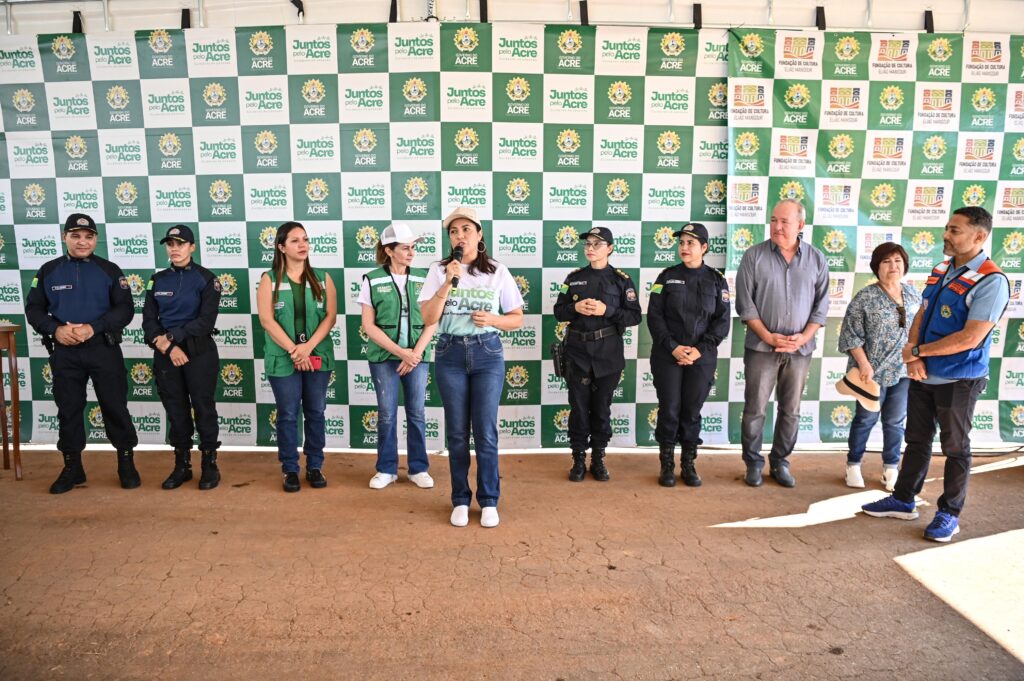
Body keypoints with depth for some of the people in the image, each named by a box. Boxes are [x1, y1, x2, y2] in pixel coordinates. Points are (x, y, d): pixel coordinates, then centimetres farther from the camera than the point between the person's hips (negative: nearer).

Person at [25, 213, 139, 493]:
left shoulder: (109, 270, 2)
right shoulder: (48, 271, 7)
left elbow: (125, 309, -4)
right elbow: (33, 309, 7)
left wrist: (93, 328, -17)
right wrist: (55, 329, -12)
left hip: (104, 349, -2)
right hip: (64, 352, 2)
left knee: (115, 406, 2)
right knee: (68, 409, 9)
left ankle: (126, 462, 14)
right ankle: (72, 466, 21)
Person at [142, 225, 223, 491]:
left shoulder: (206, 279, -4)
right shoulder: (158, 280, 9)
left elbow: (206, 321, -13)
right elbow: (148, 320, 2)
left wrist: (169, 337, -14)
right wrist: (167, 346, -13)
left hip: (199, 352, -4)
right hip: (166, 355, 4)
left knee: (203, 408, 2)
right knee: (176, 410, 10)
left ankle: (210, 464, 13)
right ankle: (182, 465, 21)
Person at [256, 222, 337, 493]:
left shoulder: (322, 278, 5)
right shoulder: (269, 279, 0)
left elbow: (330, 316, 0)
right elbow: (267, 319, -7)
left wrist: (309, 347, -12)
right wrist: (294, 350, -13)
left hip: (318, 356, 2)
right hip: (283, 358, -2)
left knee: (315, 413, 8)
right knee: (288, 415, 4)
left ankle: (315, 467, 20)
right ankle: (290, 470, 14)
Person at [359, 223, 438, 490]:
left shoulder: (423, 278, 3)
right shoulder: (372, 280, -2)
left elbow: (432, 322, 2)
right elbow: (368, 325, -4)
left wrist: (415, 353, -10)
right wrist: (400, 352, -11)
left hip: (418, 356, 1)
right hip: (384, 357, -1)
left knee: (417, 413, 6)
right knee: (387, 414, 5)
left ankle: (419, 468, 19)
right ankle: (386, 469, 19)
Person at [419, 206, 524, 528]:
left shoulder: (497, 272, 2)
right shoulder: (439, 271, 3)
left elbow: (517, 319, 6)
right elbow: (428, 318, -6)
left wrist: (492, 319, -13)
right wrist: (448, 282, -14)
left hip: (487, 354, -1)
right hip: (450, 354, 1)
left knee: (485, 432, 0)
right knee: (457, 432, 7)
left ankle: (488, 501, 15)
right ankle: (460, 500, 21)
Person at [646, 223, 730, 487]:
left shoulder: (717, 280, 4)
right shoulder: (667, 276, 2)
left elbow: (722, 321, 0)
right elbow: (654, 316, -3)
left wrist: (700, 350, -12)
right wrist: (673, 347, -13)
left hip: (702, 357, 1)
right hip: (667, 355, 0)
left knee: (692, 411, 7)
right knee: (669, 409, 1)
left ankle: (688, 465, 19)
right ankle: (667, 464, 14)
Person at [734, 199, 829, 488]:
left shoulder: (816, 259, 4)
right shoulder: (754, 256, -3)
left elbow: (821, 305, 5)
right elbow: (745, 303, -5)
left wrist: (804, 337, -9)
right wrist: (768, 336, -13)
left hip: (800, 349, 2)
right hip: (761, 347, -2)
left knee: (791, 411, 10)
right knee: (755, 409, 3)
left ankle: (780, 462, 24)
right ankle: (753, 463, 17)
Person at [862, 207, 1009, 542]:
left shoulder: (991, 281, -18)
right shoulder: (941, 271, 6)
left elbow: (971, 338, -24)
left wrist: (917, 351, -14)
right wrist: (913, 358, -8)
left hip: (959, 381, -7)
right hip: (923, 376, 7)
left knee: (955, 448, 8)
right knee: (917, 440, 16)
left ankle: (949, 513, 22)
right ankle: (903, 500, 29)